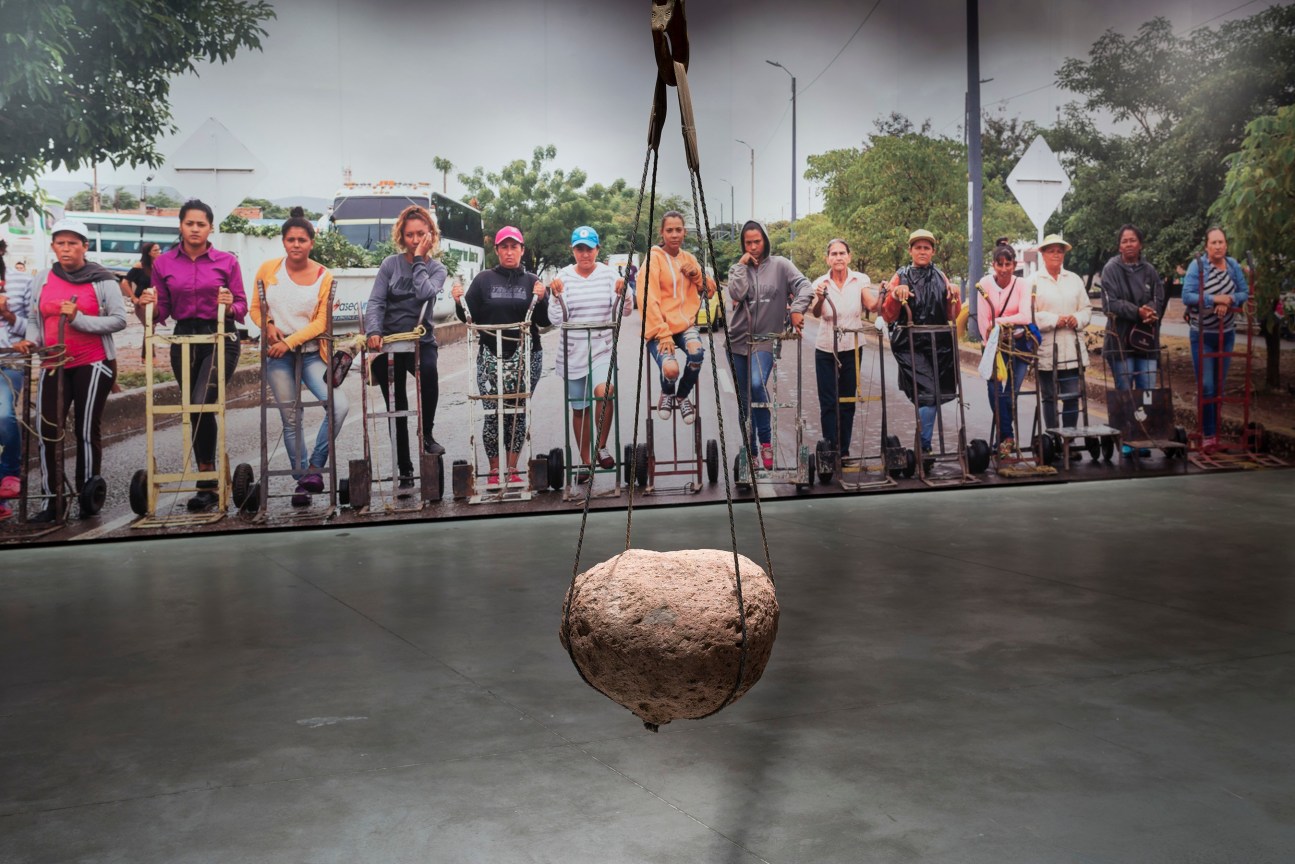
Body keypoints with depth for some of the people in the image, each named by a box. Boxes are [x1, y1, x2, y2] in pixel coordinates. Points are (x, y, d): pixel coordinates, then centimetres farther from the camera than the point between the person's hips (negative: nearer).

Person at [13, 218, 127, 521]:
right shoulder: (42, 280, 9)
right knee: (47, 431, -3)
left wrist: (78, 319, -18)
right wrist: (31, 340, -4)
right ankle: (52, 500, 5)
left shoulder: (102, 279, -3)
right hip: (53, 365, 4)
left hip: (93, 365, -4)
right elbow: (33, 317, 16)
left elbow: (119, 320, -9)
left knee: (86, 431, 1)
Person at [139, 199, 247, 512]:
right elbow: (162, 310, 9)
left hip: (220, 337, -4)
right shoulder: (164, 263, 6)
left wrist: (230, 307, -18)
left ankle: (207, 484, -13)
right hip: (184, 339, 4)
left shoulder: (227, 262, 0)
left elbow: (241, 306, 3)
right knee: (197, 411, 9)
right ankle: (210, 482, 20)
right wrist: (151, 305, -12)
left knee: (201, 405, -19)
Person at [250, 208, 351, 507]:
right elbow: (256, 308, 11)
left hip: (311, 352, 0)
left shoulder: (324, 276, -1)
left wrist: (289, 341, -14)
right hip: (277, 354, 1)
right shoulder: (268, 269, 3)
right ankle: (302, 479, 13)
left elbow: (321, 321, -5)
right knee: (291, 418, 3)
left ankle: (315, 466, -4)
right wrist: (268, 325, -10)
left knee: (339, 405, -19)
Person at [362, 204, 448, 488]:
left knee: (429, 371, -37)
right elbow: (375, 302, -6)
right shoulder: (391, 264, 4)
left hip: (421, 341, -1)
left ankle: (427, 434, -21)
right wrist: (373, 331, -23)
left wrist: (419, 260, -8)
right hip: (388, 344, 1)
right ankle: (404, 471, 13)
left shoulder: (436, 268, 5)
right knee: (396, 410, 4)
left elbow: (425, 293, -17)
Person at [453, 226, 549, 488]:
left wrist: (540, 299, -14)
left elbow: (545, 321, 2)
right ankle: (494, 471, 8)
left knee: (518, 413, 3)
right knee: (493, 414, -3)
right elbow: (470, 317, 5)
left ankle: (512, 470, 13)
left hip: (525, 356, 1)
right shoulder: (484, 279, 6)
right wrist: (460, 302, -13)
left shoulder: (532, 281, 7)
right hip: (491, 356, -1)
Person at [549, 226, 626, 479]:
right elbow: (556, 319, -2)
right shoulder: (564, 276, 1)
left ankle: (601, 447, -8)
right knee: (579, 408, 10)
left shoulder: (608, 274, 2)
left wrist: (621, 294, -21)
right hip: (573, 353, 1)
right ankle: (585, 460, 25)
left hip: (603, 349, -1)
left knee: (604, 392, -28)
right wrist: (557, 296, -18)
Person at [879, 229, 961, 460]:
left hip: (939, 344, 4)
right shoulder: (901, 277, 4)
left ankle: (923, 443, 19)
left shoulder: (940, 278, 13)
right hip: (911, 346, -4)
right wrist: (895, 295, -17)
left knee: (935, 395, 5)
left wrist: (955, 297, -6)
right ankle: (924, 448, -7)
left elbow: (953, 315, 11)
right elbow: (888, 316, -1)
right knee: (928, 394, -16)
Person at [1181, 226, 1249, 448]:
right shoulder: (1197, 265, -14)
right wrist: (1215, 299, -24)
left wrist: (1228, 301, -18)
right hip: (1203, 336, -4)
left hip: (1226, 335, 4)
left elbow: (1245, 292, 1)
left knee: (1219, 386, 10)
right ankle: (1208, 434, 3)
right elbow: (1187, 296, -20)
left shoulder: (1233, 265, -1)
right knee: (1206, 387, -7)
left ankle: (1215, 430, 22)